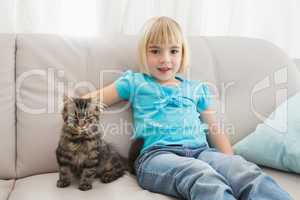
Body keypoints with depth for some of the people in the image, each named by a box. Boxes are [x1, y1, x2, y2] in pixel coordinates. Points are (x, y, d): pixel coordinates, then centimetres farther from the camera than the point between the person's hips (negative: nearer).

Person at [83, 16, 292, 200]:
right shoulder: (135, 82, 19)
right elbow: (94, 99, 18)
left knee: (247, 172, -28)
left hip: (201, 151, 4)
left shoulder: (197, 88, 25)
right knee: (203, 177, -37)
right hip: (158, 153, -3)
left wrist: (231, 163, 11)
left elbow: (215, 129, 24)